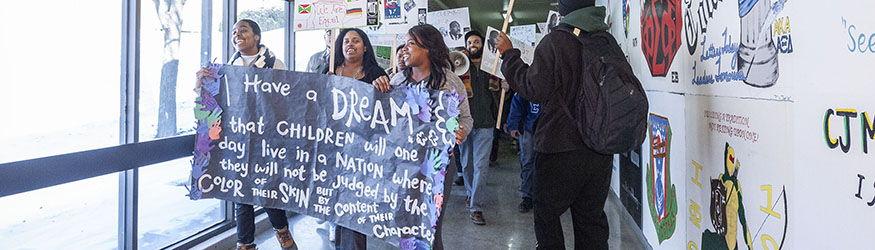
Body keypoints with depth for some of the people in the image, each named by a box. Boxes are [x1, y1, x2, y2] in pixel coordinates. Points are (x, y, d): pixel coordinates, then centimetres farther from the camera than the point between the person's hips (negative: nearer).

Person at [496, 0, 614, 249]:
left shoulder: (555, 41, -12)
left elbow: (535, 90, -13)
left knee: (546, 214, 10)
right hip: (601, 150, 5)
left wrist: (509, 54, -3)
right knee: (591, 218, 14)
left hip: (560, 149, -5)